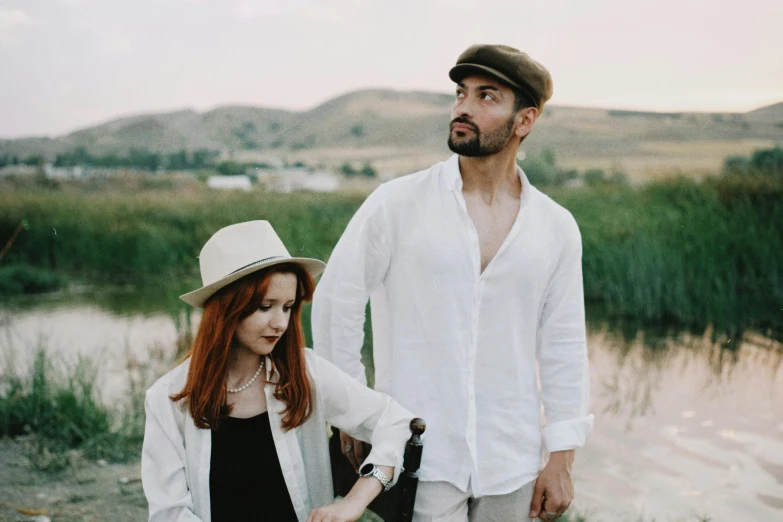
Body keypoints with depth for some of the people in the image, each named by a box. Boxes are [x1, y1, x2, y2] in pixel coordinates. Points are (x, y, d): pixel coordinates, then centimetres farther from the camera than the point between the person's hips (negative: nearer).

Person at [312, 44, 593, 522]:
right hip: (419, 459, -3)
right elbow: (335, 303, -2)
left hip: (511, 465, 3)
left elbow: (563, 346, 4)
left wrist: (561, 460, 3)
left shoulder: (557, 228, 2)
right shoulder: (397, 205, -6)